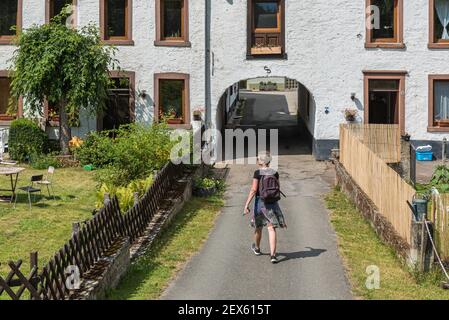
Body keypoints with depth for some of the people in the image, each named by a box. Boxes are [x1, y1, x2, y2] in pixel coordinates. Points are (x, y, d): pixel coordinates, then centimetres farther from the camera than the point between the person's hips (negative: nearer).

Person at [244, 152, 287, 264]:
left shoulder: (257, 173, -9)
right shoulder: (275, 173, 1)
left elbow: (253, 190, -15)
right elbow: (278, 189, 11)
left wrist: (247, 205, -14)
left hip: (260, 202, -2)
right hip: (272, 203, 2)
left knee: (258, 227, 19)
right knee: (271, 229, -4)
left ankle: (257, 248, 42)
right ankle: (273, 255, -16)